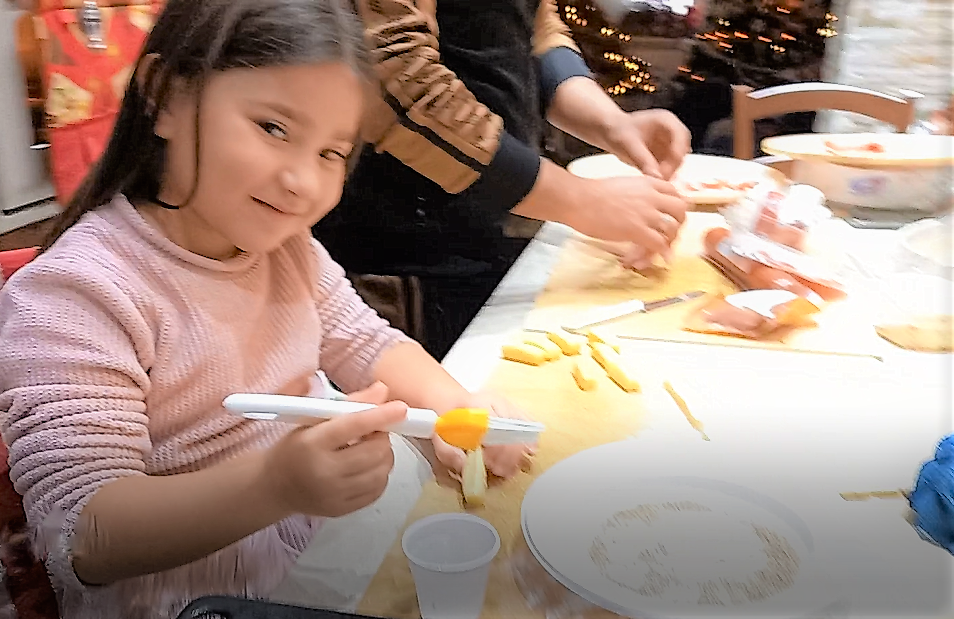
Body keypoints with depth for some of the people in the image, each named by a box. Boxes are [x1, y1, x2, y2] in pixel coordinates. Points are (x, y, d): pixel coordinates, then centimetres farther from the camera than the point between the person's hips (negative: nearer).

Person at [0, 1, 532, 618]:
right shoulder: (72, 294, -21)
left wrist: (454, 403, -14)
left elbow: (366, 345, 7)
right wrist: (274, 485, -41)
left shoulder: (282, 243, 3)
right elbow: (85, 542, -24)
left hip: (325, 550, 7)